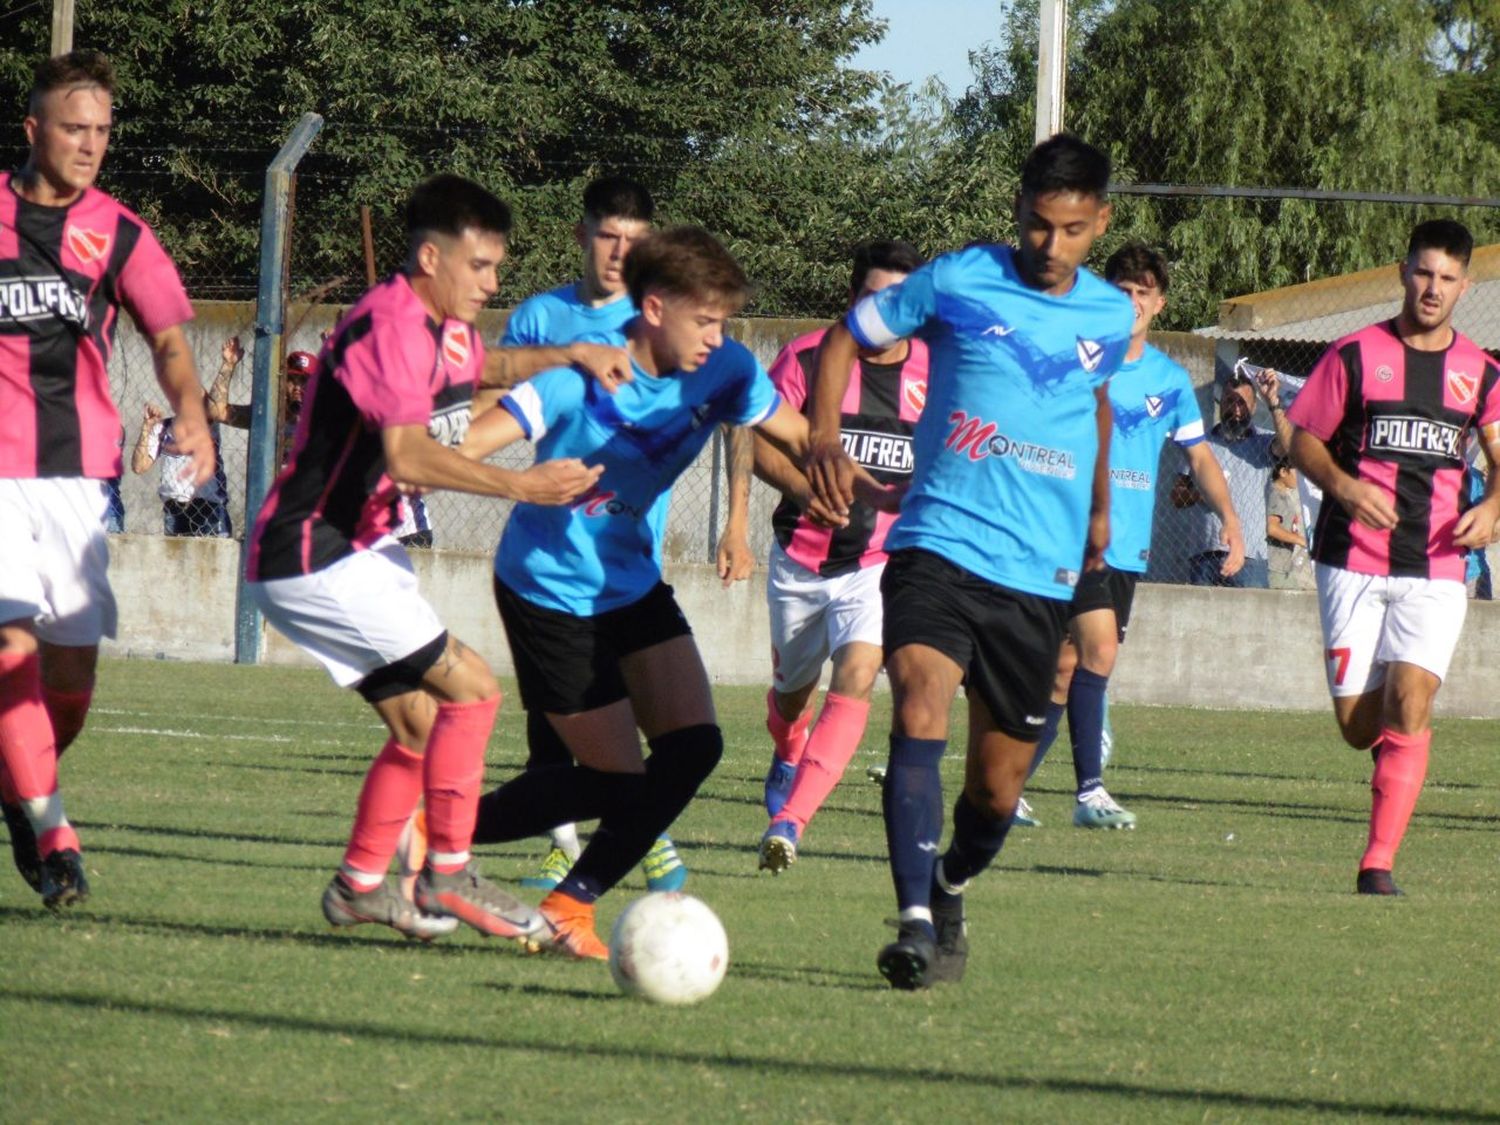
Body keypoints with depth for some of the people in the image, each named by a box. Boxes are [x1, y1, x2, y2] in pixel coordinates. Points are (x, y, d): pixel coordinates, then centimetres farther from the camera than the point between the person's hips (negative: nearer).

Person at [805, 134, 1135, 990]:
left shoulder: (1112, 318, 9)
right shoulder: (958, 283, -2)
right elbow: (848, 336, 9)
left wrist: (1100, 508, 39)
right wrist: (825, 436, -7)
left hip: (1039, 574, 3)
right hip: (939, 544, -3)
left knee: (999, 789, 8)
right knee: (920, 708, -28)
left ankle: (952, 891, 40)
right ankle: (917, 922, -35)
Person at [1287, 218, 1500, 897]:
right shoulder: (1356, 355, 2)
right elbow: (1303, 439, 4)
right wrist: (1344, 486, -15)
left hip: (1436, 568, 0)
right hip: (1353, 562, 0)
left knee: (1410, 700, -18)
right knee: (1358, 725, -1)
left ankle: (1378, 865, -17)